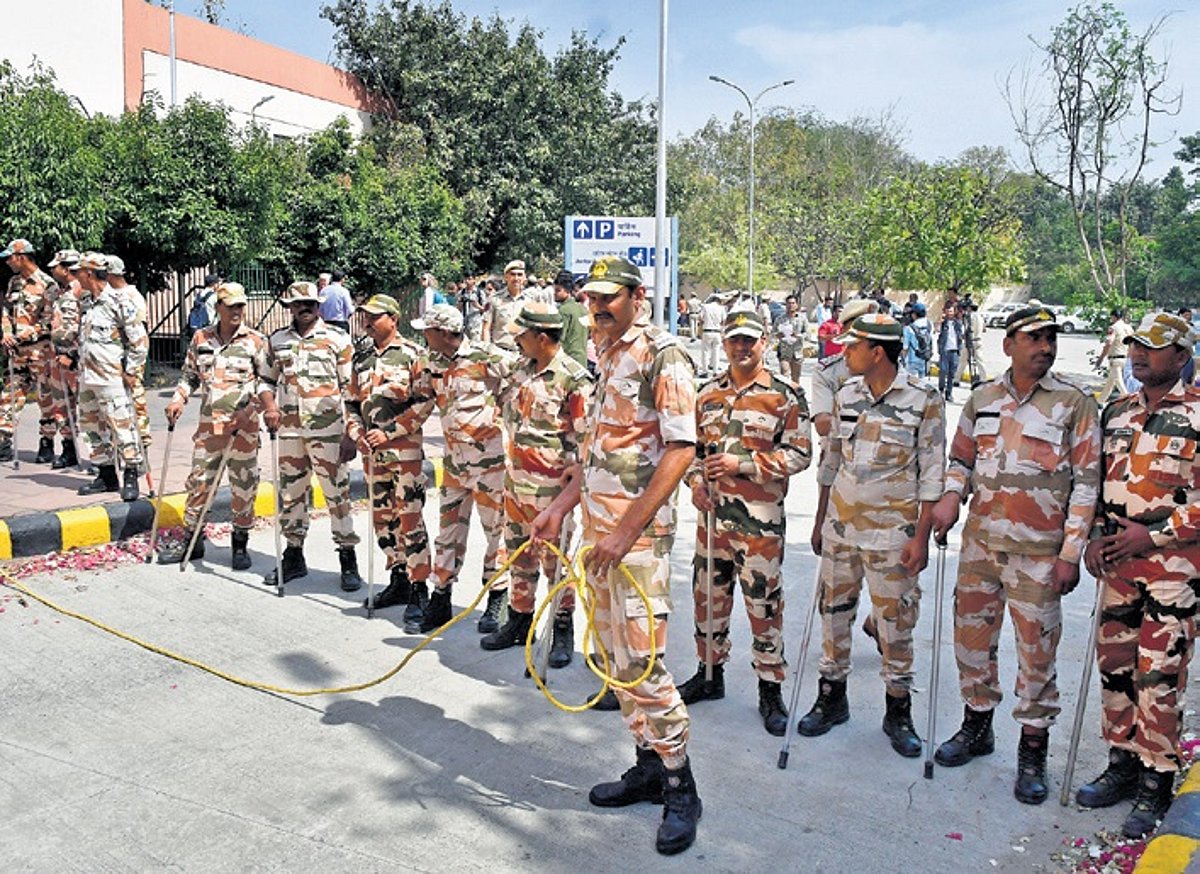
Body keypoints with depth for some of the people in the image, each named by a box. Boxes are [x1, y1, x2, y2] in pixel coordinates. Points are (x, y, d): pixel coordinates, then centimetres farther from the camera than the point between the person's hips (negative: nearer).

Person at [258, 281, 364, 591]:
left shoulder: (338, 340, 1)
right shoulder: (277, 341, 12)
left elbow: (350, 389, -1)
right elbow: (266, 380, 20)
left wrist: (350, 434, -6)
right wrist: (269, 406, -2)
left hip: (327, 430, -4)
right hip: (288, 431, 4)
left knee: (337, 492, -2)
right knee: (290, 493, 12)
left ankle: (348, 561, 6)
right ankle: (293, 557, 27)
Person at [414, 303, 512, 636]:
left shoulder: (488, 358, -14)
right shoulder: (435, 364, 8)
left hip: (489, 457, -6)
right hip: (453, 459, 7)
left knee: (496, 529, 5)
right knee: (448, 530, 11)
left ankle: (497, 601, 19)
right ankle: (440, 602, 20)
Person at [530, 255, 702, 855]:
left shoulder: (664, 356, -11)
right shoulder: (607, 356, 15)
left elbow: (680, 449, -18)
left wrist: (627, 531, -20)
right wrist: (560, 506, 18)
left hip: (638, 532, -9)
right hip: (596, 525, 9)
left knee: (642, 659, -7)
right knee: (614, 654, 13)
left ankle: (680, 788, 9)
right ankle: (648, 766, 27)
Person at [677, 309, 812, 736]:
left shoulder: (786, 395, -4)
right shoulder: (708, 394, 11)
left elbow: (799, 454, -8)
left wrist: (742, 464, -17)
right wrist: (695, 480, -1)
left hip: (760, 518, -5)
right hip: (712, 512, 5)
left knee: (763, 602, 1)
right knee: (708, 594, 14)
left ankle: (770, 689, 15)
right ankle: (710, 673, 32)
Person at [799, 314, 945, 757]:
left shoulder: (923, 399, -9)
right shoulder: (846, 394, 5)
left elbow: (932, 474, -7)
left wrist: (921, 536, -10)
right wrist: (819, 521, 14)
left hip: (892, 529, -4)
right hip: (840, 524, 5)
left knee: (895, 621, 4)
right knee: (834, 611, 12)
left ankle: (898, 712, 21)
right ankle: (832, 699, 28)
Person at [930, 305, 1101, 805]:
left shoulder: (1074, 404, -4)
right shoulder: (982, 399, 7)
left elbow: (1086, 482, -5)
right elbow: (961, 458, 19)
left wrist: (1071, 553, -10)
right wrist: (951, 495, -2)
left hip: (1039, 551, -4)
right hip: (980, 542, 4)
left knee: (1036, 650, 2)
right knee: (972, 635, 13)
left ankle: (1033, 752, 18)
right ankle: (977, 727, 34)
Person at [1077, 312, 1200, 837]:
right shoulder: (1117, 413, 12)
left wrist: (1153, 534, -16)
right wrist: (1096, 537, 6)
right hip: (1118, 564, 6)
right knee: (1115, 666, 12)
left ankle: (1156, 787, 12)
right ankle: (1122, 765, 28)